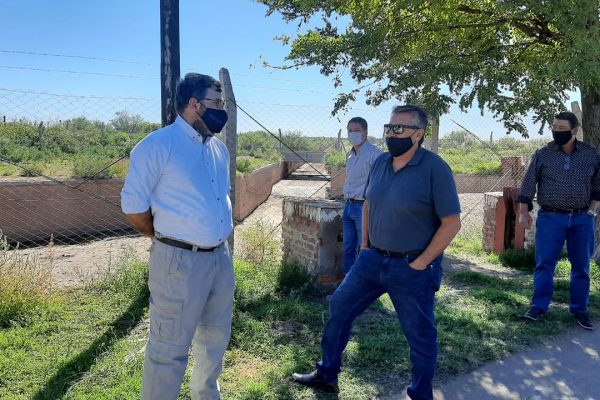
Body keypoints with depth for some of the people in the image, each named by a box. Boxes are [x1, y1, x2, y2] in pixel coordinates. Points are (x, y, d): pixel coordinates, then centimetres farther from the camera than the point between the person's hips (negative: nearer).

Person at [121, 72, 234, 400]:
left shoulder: (219, 148, 11)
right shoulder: (158, 145, -12)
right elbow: (133, 207, -10)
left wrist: (217, 240, 14)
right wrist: (169, 239, 2)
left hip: (221, 256, 8)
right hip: (180, 261, -7)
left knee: (216, 337, 21)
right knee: (170, 348, 3)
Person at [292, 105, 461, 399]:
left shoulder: (434, 168, -16)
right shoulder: (381, 162, 3)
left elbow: (451, 223, -15)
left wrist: (420, 263, -15)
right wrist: (365, 245, 10)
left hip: (412, 268, -6)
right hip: (373, 259, 7)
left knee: (420, 337, 9)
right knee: (339, 308, 13)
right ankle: (326, 375, 33)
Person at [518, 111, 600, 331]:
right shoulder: (542, 154, -1)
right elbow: (528, 184, 0)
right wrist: (523, 212, -5)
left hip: (582, 219, 2)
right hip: (550, 218, -2)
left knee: (581, 266, 9)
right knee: (544, 264, -1)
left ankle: (580, 310, 22)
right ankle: (539, 307, 10)